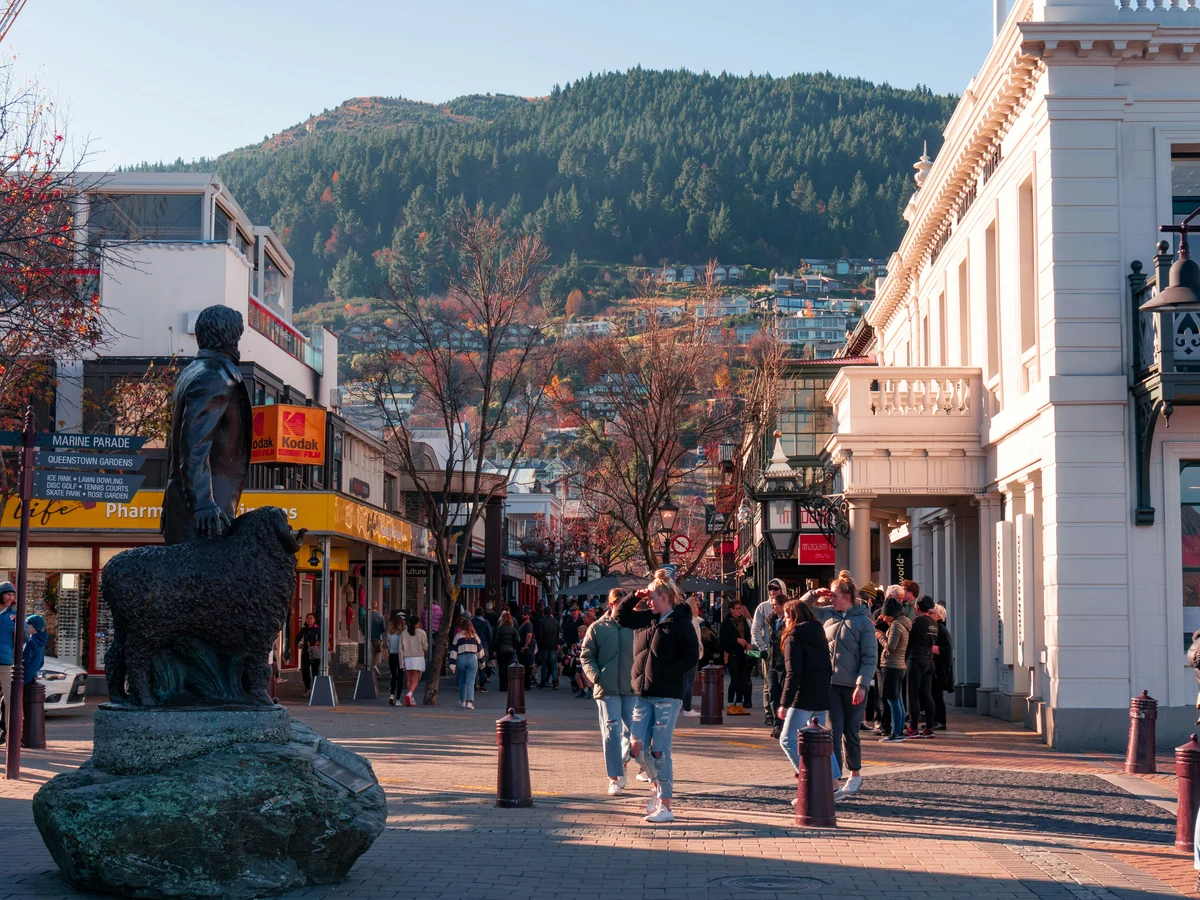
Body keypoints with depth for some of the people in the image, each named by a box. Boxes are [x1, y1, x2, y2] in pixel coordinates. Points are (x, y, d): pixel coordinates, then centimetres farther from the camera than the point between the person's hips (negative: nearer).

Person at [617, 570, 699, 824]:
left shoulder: (681, 623, -7)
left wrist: (665, 673, -17)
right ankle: (658, 788, 28)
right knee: (638, 746, 5)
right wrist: (635, 597, 6)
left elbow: (691, 657, -12)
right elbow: (621, 616, 21)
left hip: (667, 696, -6)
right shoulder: (647, 619, 11)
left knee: (659, 750, -6)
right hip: (643, 694, 7)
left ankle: (665, 806, 1)